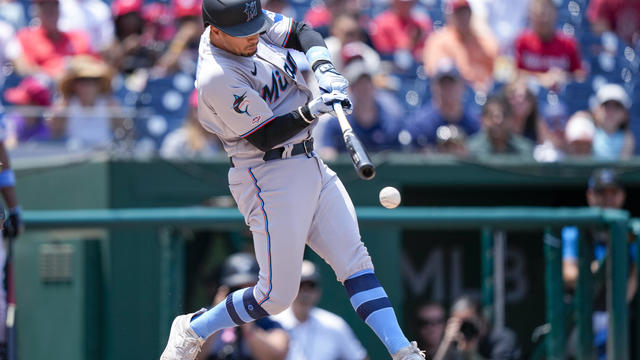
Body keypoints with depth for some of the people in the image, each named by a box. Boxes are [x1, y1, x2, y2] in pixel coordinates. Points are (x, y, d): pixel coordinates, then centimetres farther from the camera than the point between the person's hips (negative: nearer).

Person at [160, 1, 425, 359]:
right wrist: (311, 111, -32)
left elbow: (302, 32, 10)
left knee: (355, 262, 1)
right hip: (269, 178, -8)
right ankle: (191, 330, 17)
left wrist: (324, 68, -9)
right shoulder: (217, 78, -24)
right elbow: (266, 137, -20)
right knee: (277, 295, -4)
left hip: (312, 167, 8)